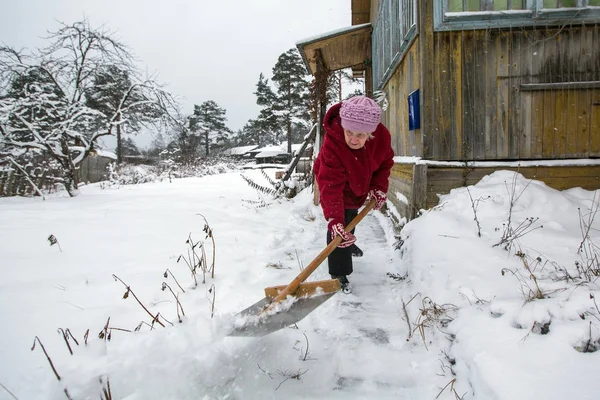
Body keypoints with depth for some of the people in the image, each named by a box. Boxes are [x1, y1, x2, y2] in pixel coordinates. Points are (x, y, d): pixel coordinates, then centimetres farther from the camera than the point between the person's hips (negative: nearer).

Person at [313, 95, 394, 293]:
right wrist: (334, 220, -54)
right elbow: (331, 186, -47)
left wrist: (379, 187, -18)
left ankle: (348, 244, 59)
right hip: (338, 187, -5)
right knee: (341, 226, -15)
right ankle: (339, 273, -2)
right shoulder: (332, 144, -44)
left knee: (351, 218, 29)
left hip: (359, 186, 5)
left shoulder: (382, 136, -31)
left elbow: (385, 162, -8)